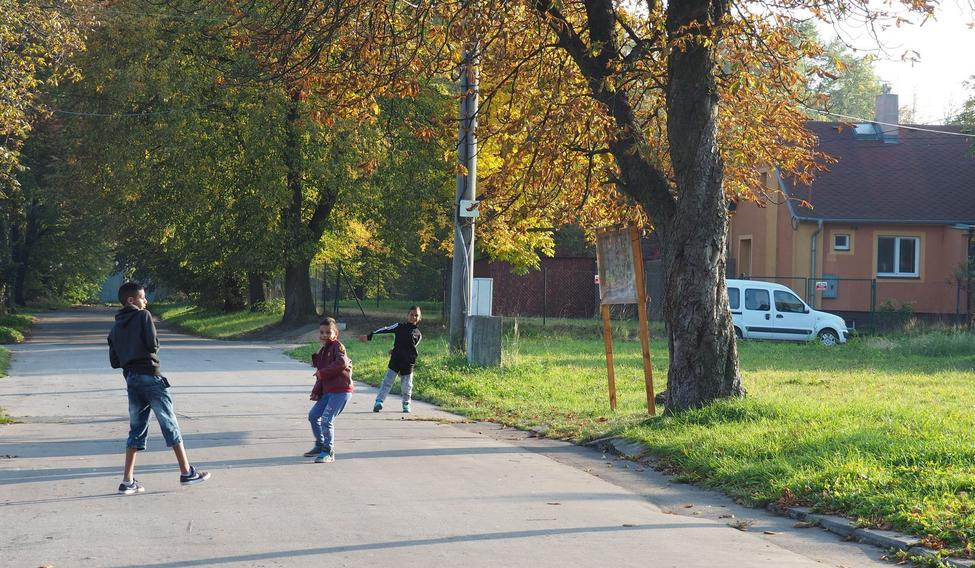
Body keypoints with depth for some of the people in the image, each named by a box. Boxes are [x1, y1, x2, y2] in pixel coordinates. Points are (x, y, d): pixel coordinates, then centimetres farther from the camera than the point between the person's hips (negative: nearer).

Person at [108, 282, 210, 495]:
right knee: (170, 424, 2)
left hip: (130, 379, 6)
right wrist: (153, 349, 7)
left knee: (136, 429, 10)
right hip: (150, 375, -6)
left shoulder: (116, 328, 15)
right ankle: (186, 472, 6)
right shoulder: (143, 316, -3)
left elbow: (114, 361, 12)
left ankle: (128, 481, 3)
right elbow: (153, 343, -15)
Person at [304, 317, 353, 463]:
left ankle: (328, 452, -6)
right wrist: (316, 392, 9)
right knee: (313, 415, 15)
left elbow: (342, 362, -25)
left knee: (326, 419, -15)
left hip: (341, 390, -10)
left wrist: (322, 373, -20)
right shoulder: (322, 352, 19)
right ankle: (320, 445, 30)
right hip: (328, 391, 10)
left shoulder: (337, 346, -7)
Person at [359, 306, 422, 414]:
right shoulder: (400, 326, 7)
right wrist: (369, 337, -2)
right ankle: (379, 401, -10)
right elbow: (385, 330, 3)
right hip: (395, 360, -1)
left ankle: (406, 404, 22)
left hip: (408, 363, 1)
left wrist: (395, 350, 11)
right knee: (388, 380, -6)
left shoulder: (418, 334, 10)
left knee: (406, 385, 4)